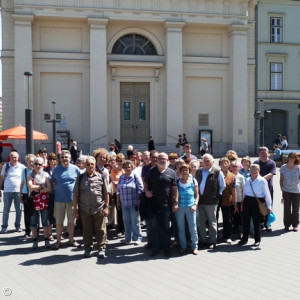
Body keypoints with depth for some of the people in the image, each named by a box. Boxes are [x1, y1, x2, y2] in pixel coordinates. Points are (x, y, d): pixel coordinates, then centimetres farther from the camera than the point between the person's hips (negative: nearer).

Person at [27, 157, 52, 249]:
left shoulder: (45, 175, 3)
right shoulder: (30, 175, 5)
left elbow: (49, 189, -6)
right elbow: (31, 187, -10)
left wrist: (37, 190, -12)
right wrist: (42, 186, -7)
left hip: (44, 201, 0)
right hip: (34, 201, 0)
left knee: (45, 221, 5)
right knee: (34, 222, 5)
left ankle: (47, 240, 15)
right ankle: (35, 241, 15)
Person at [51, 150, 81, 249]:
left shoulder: (75, 169, -1)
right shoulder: (56, 169, 2)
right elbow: (53, 182, 12)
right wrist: (59, 189, 1)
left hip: (72, 199, 0)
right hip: (59, 199, 0)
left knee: (71, 221, 11)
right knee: (59, 221, 5)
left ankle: (71, 240, 23)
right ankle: (58, 241, 16)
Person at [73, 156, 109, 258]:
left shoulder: (101, 177, 4)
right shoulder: (80, 178, 6)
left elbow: (106, 194, 5)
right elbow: (75, 195, 6)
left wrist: (106, 207, -1)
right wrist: (75, 209, 2)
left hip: (99, 209, -1)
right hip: (85, 209, 1)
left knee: (101, 230, 3)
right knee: (87, 230, 11)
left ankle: (101, 248, 14)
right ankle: (87, 248, 24)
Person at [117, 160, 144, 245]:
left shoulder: (136, 177, -5)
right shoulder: (121, 177, 10)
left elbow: (140, 190, -7)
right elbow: (118, 190, 15)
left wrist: (139, 202, -11)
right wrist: (118, 201, 12)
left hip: (134, 204, -5)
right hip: (124, 203, 5)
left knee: (135, 221, 1)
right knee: (126, 221, 9)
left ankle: (137, 238, 12)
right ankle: (128, 238, 19)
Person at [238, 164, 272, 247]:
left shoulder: (262, 181, -5)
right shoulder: (248, 180, 8)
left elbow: (267, 194, -4)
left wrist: (269, 206, -5)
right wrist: (243, 203, 16)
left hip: (258, 202, -4)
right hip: (247, 201, 4)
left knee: (257, 221, 5)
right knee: (245, 221, 8)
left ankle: (257, 240, 21)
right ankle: (244, 238, 22)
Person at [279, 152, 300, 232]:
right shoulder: (283, 167, 0)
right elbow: (281, 180, 5)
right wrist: (282, 188, -2)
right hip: (286, 191, 0)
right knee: (286, 208, 6)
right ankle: (287, 225, 16)